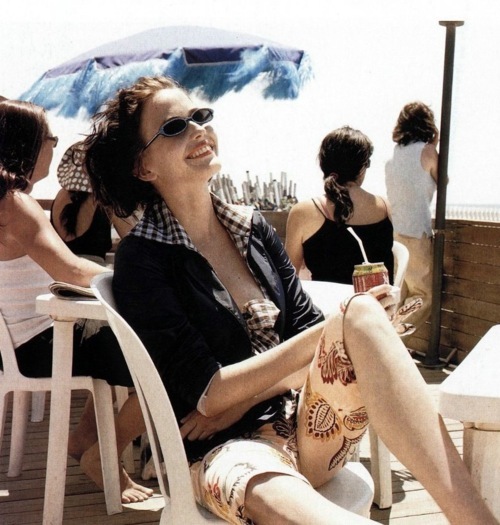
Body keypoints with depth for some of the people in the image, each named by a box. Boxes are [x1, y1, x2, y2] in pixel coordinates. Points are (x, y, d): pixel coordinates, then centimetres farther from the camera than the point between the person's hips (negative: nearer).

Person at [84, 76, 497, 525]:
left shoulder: (254, 229, 10)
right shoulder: (141, 260, -6)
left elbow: (307, 329, 8)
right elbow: (208, 394, -14)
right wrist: (335, 328, -17)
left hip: (308, 429, 5)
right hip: (229, 450, -5)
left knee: (363, 314, -27)